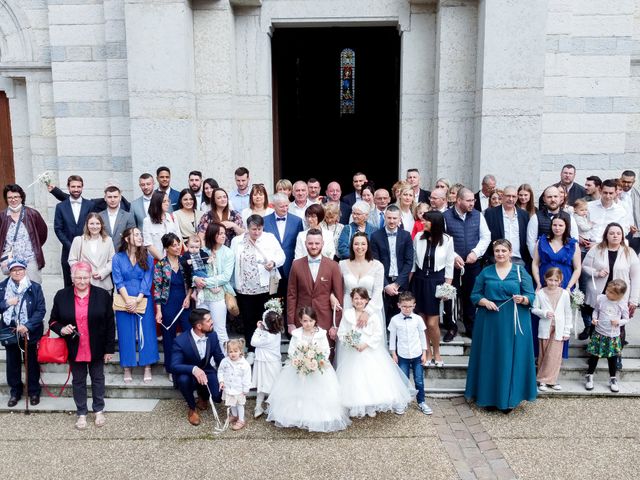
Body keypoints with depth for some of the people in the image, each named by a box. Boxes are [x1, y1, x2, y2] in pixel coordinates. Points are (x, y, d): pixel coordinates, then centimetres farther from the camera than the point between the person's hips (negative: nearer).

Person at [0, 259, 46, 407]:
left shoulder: (35, 287, -9)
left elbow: (41, 310, -12)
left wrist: (28, 326, -21)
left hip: (29, 333, -2)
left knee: (31, 362, 11)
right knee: (13, 363, 14)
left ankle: (34, 391, 25)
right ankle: (15, 392, 30)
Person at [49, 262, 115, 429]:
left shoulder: (103, 295, -7)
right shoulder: (61, 296, -4)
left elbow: (110, 324, -3)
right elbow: (53, 321, 5)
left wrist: (109, 349, -3)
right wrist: (61, 329, -18)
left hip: (96, 349, -1)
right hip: (74, 350, 1)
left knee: (98, 379, 14)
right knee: (78, 381, 14)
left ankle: (99, 410, 32)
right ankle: (81, 413, 30)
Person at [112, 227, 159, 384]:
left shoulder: (147, 258, 4)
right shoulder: (117, 258, 3)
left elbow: (147, 281, -2)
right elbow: (118, 281, -4)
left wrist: (137, 301, -12)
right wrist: (128, 300, -15)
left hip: (143, 300, 0)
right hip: (124, 301, 0)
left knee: (146, 333, 0)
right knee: (126, 334, 3)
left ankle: (147, 368, 7)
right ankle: (127, 369, 11)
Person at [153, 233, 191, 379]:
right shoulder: (160, 265, -5)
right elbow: (157, 288, -6)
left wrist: (188, 296, -5)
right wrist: (158, 311, -10)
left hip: (185, 305, 2)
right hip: (168, 306, -2)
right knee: (169, 338, 9)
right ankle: (170, 369, 24)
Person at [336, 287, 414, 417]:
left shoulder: (373, 315, -5)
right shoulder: (347, 314, 0)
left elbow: (378, 334, -7)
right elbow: (341, 332, 0)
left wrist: (366, 344, -16)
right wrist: (351, 343, -15)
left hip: (370, 353, -1)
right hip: (353, 353, 1)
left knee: (373, 379, -1)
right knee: (355, 380, 2)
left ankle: (371, 407, 13)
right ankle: (357, 407, 14)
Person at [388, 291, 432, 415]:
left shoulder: (418, 319, -5)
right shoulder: (395, 320, -8)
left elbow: (422, 336, 4)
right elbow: (392, 337, 1)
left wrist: (424, 353, 4)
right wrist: (393, 354, 2)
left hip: (417, 355, 1)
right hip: (402, 356, -1)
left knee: (419, 380, 8)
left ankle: (421, 402, 25)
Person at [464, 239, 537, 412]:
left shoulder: (520, 271, 2)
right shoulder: (486, 272, 6)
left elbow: (531, 297, -2)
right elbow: (475, 295, 7)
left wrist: (523, 299, -23)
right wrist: (485, 302, -12)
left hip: (514, 323, -1)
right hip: (490, 322, 1)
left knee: (511, 359, 2)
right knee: (489, 359, 5)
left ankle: (509, 399, 14)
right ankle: (488, 397, 16)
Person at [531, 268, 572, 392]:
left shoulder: (564, 294, 0)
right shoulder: (540, 293, -3)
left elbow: (568, 313, 4)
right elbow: (534, 309, 2)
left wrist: (567, 330, 3)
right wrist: (544, 313, -17)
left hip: (558, 329, 1)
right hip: (545, 328, 0)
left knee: (555, 356, -2)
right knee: (543, 355, 7)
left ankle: (547, 379, 9)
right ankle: (542, 380, 16)